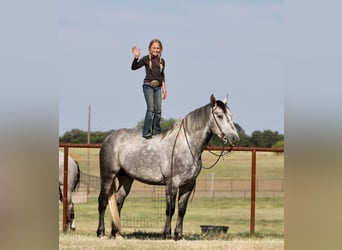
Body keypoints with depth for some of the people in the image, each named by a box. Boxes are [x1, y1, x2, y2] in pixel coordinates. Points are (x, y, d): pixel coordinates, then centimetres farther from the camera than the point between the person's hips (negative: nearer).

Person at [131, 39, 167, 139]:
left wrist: (164, 88, 18)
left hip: (158, 87, 5)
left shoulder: (162, 61, 12)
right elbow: (134, 67, -6)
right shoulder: (146, 59, -1)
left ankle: (156, 132, 12)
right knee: (151, 109, -13)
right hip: (148, 85, -5)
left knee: (158, 110, 2)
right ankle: (146, 133, -10)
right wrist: (136, 57, -21)